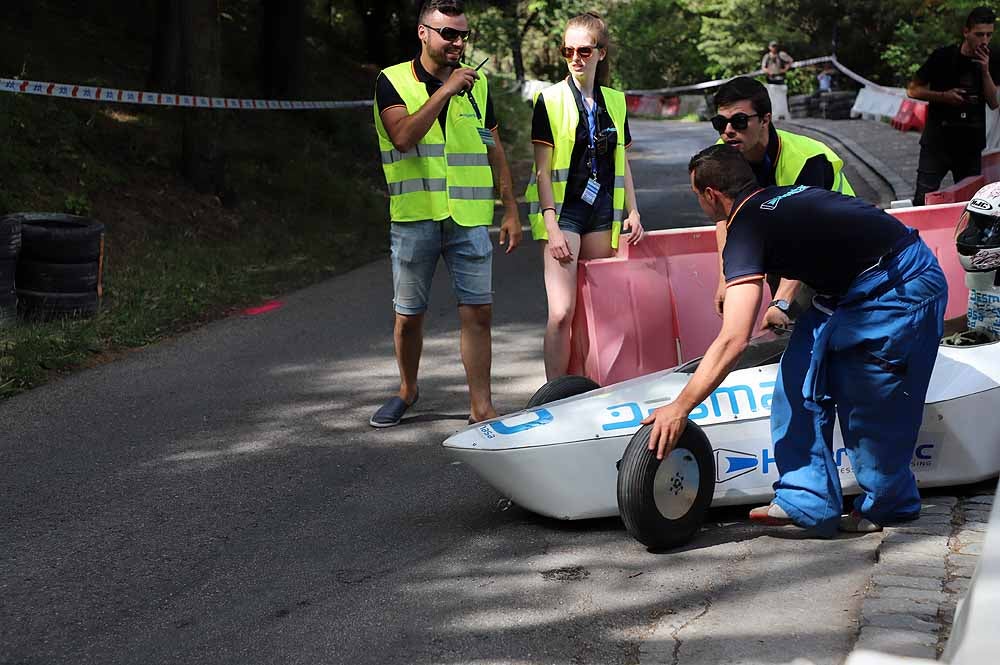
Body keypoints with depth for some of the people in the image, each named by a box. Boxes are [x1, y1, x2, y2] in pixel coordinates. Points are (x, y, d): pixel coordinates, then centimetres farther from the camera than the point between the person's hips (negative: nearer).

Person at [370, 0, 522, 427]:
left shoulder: (476, 83, 11)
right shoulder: (394, 81, -1)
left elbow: (493, 148, 16)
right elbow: (403, 137, -18)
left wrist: (510, 209, 11)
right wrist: (445, 90, -20)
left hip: (469, 218, 2)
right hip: (414, 218, -2)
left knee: (478, 312, -3)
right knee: (409, 316, 8)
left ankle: (481, 408, 2)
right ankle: (407, 390, 30)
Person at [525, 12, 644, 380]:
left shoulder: (614, 101, 11)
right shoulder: (551, 100, -4)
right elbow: (543, 168, -7)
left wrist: (632, 211, 11)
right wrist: (552, 227, -14)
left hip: (602, 211, 5)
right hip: (563, 210, -5)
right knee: (562, 312, -14)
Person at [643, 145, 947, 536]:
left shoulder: (746, 228, -14)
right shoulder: (781, 196, 10)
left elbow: (734, 341, -20)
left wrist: (680, 408, -15)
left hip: (899, 291, -9)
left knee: (873, 408, 5)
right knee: (801, 381, 6)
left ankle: (886, 507, 25)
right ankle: (807, 500, 8)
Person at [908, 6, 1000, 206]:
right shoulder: (944, 56, -7)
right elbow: (913, 90, -2)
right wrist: (944, 96, -16)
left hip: (970, 145, 4)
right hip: (937, 142, -3)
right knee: (923, 200, -9)